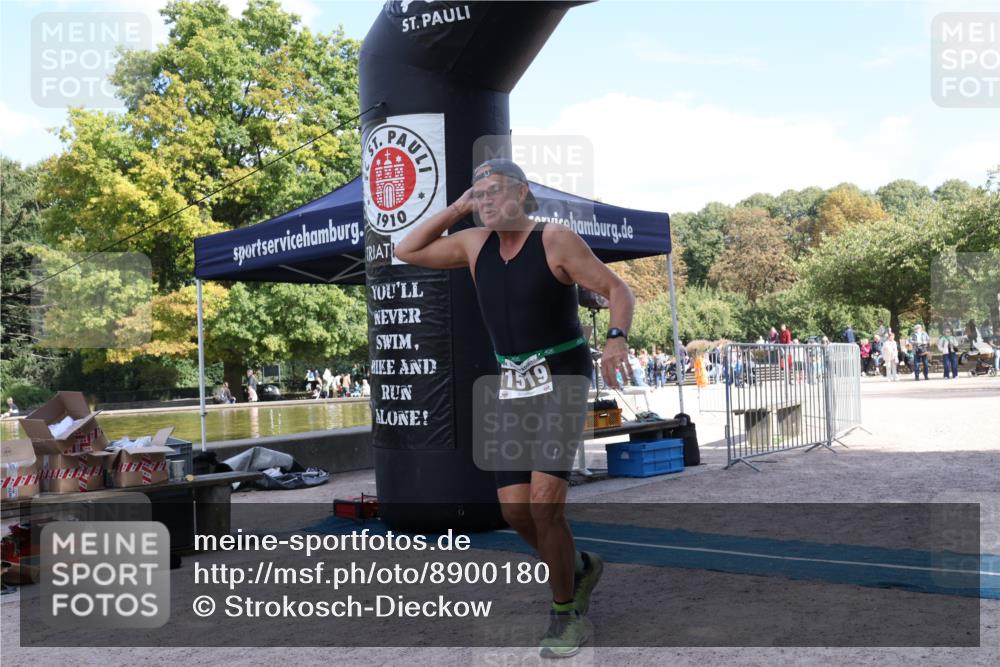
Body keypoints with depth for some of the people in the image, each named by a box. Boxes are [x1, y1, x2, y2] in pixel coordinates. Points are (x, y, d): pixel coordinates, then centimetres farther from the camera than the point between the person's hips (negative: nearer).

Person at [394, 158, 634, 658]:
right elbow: (407, 252, 12)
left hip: (563, 378, -5)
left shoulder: (556, 240, -10)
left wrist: (616, 340, -29)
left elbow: (617, 290, -10)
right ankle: (578, 568, 28)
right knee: (515, 510, -1)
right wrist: (454, 211, 3)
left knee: (544, 502, -19)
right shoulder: (476, 242, 6)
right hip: (515, 386, 6)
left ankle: (566, 614, 3)